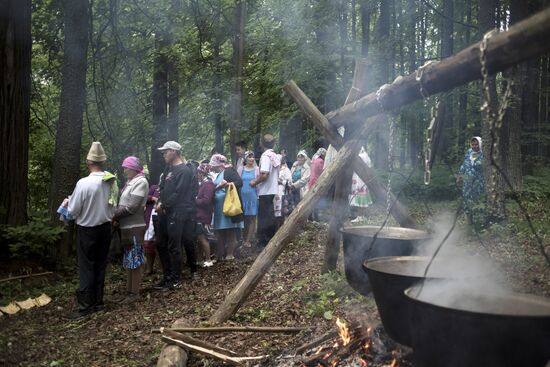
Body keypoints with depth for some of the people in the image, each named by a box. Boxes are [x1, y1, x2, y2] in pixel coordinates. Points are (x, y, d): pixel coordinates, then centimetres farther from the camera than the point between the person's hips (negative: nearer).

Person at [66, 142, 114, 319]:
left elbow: (73, 211, -14)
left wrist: (67, 203, 6)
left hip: (87, 230, -5)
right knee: (100, 265, 14)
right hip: (105, 227, 5)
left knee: (86, 267, 4)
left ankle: (86, 305, 7)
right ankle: (98, 301, 22)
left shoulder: (84, 183, -22)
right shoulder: (112, 182, -6)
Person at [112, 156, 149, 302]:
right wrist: (117, 218, -3)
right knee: (129, 260, 16)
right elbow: (122, 203, 12)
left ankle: (135, 292, 9)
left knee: (134, 261, 0)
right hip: (126, 227, 9)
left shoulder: (141, 182, -12)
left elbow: (131, 207, -19)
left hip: (134, 228, -9)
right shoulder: (130, 182, 14)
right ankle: (129, 289, 27)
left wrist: (114, 215, -10)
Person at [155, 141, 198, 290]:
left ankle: (176, 280, 7)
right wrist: (160, 202, -4)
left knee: (174, 247, -4)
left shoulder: (184, 170, -12)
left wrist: (163, 205, -12)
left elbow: (178, 194, -18)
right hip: (166, 213, 9)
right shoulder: (169, 169, 16)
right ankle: (167, 276, 21)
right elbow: (162, 187, 14)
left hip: (177, 214, -9)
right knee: (161, 244, 11)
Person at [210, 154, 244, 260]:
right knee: (220, 232, 12)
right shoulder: (219, 174, 18)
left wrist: (227, 184, -30)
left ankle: (230, 254, 3)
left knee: (230, 231, -2)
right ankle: (220, 255, 19)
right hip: (219, 207, 9)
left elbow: (239, 182, -20)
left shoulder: (229, 171, -8)